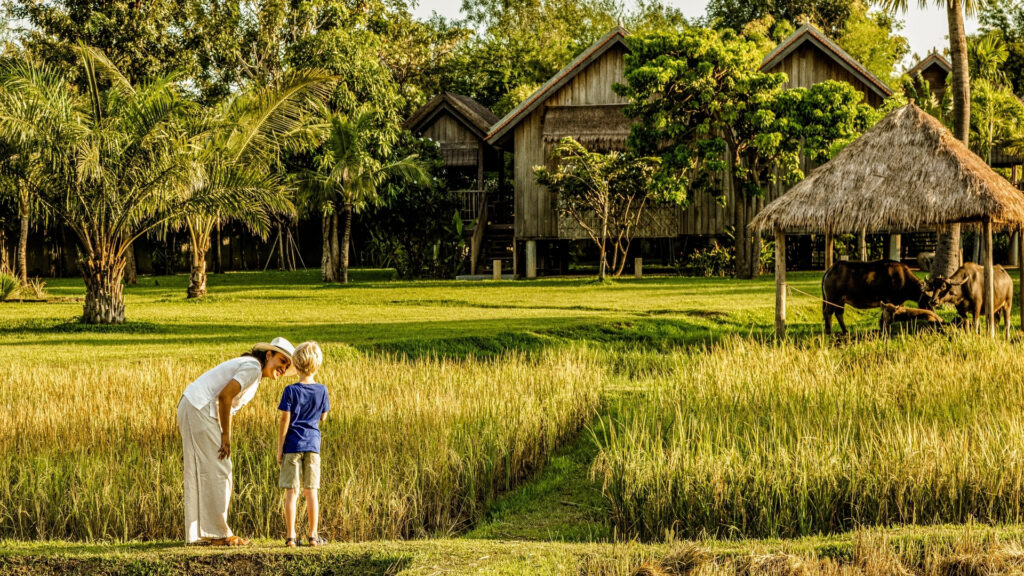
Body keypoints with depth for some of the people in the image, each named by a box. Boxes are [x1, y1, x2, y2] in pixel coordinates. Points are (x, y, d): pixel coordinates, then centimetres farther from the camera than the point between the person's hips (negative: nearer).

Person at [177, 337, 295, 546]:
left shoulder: (247, 366, 19)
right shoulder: (253, 367, -12)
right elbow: (224, 396, -21)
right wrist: (226, 435, -15)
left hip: (189, 408, 10)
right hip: (199, 411, -10)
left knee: (199, 474, 12)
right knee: (217, 471, -6)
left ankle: (198, 533, 16)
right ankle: (219, 533, -3)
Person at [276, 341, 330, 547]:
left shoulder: (291, 391, -10)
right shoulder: (321, 390, -2)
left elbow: (285, 420, -9)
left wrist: (279, 448, -3)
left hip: (293, 445, -2)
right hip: (313, 445, 2)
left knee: (292, 493, 0)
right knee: (311, 492, 9)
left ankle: (291, 536, -3)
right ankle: (314, 535, 10)